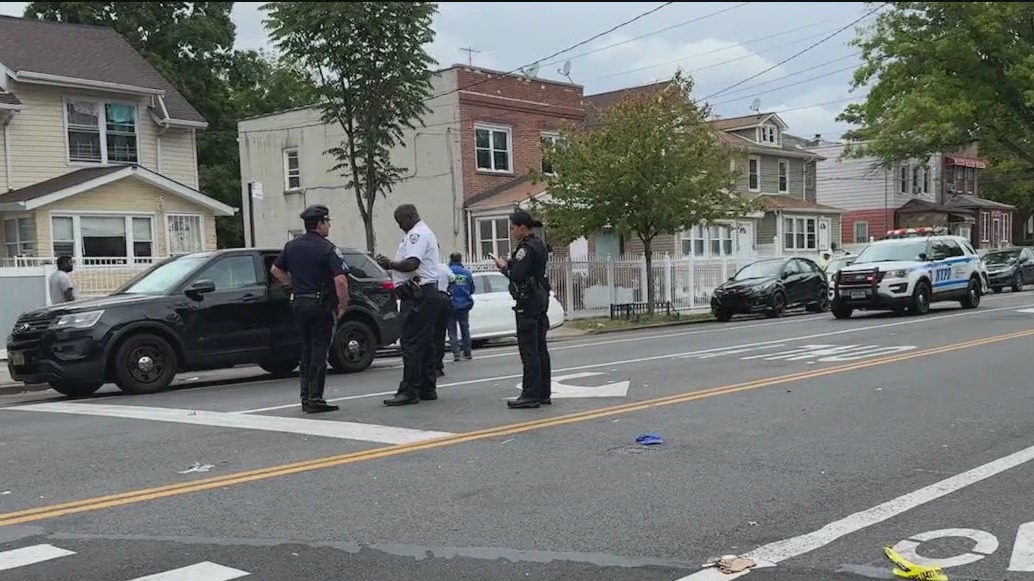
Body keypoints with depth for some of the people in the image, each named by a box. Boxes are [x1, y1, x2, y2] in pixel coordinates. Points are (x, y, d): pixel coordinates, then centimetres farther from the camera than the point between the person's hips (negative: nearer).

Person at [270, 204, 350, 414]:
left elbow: (275, 270, 20)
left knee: (306, 351, 15)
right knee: (319, 352, -1)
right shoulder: (328, 249, -12)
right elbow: (340, 280, -21)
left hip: (299, 303, 6)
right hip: (320, 305, -6)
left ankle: (305, 398, 18)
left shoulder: (292, 246, 9)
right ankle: (315, 399, -2)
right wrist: (343, 306, -10)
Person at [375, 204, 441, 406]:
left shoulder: (418, 234, -12)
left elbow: (412, 263, -25)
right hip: (427, 292, 11)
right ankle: (428, 388, 17)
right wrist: (392, 264, 12)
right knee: (426, 343, 13)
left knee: (411, 344, -10)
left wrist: (390, 264, -12)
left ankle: (409, 391, -10)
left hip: (417, 295, -11)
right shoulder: (425, 233, 23)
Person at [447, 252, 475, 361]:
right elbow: (472, 290, 8)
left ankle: (456, 353, -4)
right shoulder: (467, 273, 0)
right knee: (465, 329, 14)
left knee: (452, 330, 5)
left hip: (451, 305, -2)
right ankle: (467, 353, 17)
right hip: (464, 305, 3)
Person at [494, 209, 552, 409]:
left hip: (528, 302, -10)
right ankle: (543, 393, 16)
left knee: (528, 349, -7)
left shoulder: (527, 248, -16)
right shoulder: (539, 244, 14)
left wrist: (504, 266, -5)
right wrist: (509, 263, 6)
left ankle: (531, 395, -6)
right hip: (540, 299, 10)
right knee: (540, 348, 12)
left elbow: (517, 275, -23)